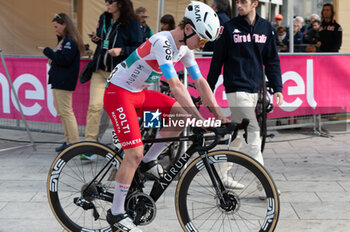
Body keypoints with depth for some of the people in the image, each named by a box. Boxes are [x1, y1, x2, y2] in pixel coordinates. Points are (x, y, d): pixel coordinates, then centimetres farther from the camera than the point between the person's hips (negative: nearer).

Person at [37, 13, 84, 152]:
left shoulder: (70, 41, -15)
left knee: (66, 112, -9)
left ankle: (74, 143, -6)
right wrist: (52, 57, 2)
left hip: (64, 82, -11)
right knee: (62, 112, 15)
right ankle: (69, 141, 21)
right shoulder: (64, 40, 16)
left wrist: (47, 51, -16)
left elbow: (64, 60, -23)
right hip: (58, 81, 11)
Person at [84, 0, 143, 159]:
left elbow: (139, 48, -10)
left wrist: (121, 50, -23)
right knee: (94, 106, -7)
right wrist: (96, 39, 3)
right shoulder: (103, 19, 10)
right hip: (100, 69, 4)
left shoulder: (131, 24, -8)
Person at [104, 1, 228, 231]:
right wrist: (200, 119, -37)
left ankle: (149, 161, 9)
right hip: (119, 93, -9)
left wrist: (219, 115, -3)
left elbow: (200, 82, 4)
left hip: (140, 93, 9)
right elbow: (175, 85, -34)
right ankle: (116, 213, -2)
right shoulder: (163, 42, -27)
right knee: (135, 153, -14)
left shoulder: (184, 47, 1)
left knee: (183, 114, -2)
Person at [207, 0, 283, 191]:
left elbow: (272, 59, 11)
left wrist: (277, 88, 4)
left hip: (254, 89, 5)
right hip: (237, 88, -5)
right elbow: (217, 60, 2)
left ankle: (223, 174, 26)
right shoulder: (230, 27, -2)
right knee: (252, 132, -13)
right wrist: (209, 89, 3)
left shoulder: (266, 27, 8)